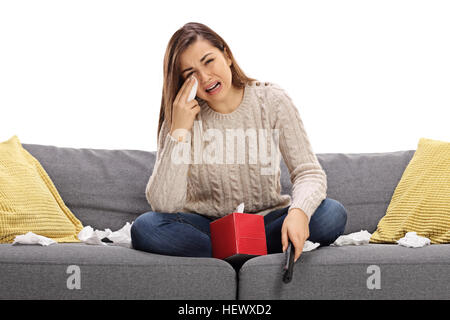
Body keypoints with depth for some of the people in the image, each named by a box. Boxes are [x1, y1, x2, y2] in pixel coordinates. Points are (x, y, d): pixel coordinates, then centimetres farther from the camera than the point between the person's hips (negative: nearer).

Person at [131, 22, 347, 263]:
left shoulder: (272, 101, -5)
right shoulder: (183, 117, -6)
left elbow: (309, 172, -10)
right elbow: (162, 204, -17)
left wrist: (299, 211, -33)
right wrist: (179, 131, -23)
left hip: (266, 222, 0)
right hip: (204, 225, 0)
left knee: (332, 214, -25)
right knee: (144, 227, -29)